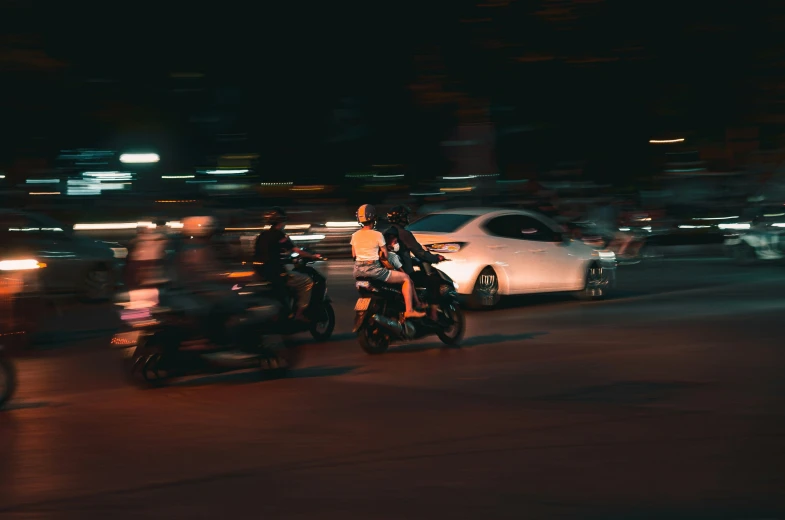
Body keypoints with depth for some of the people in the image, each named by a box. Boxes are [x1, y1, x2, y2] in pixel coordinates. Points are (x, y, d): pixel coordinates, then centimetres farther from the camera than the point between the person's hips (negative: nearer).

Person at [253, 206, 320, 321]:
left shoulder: (262, 236, 12)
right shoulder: (280, 235, -11)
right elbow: (298, 251, -11)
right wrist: (313, 256, 3)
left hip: (261, 273, 9)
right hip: (277, 273, -9)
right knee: (307, 281, 1)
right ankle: (299, 314, -1)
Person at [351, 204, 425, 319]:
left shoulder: (355, 235, 5)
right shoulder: (377, 235, -10)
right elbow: (385, 255, -2)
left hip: (358, 270, 6)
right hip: (373, 270, -6)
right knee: (406, 278, 4)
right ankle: (409, 310, -5)